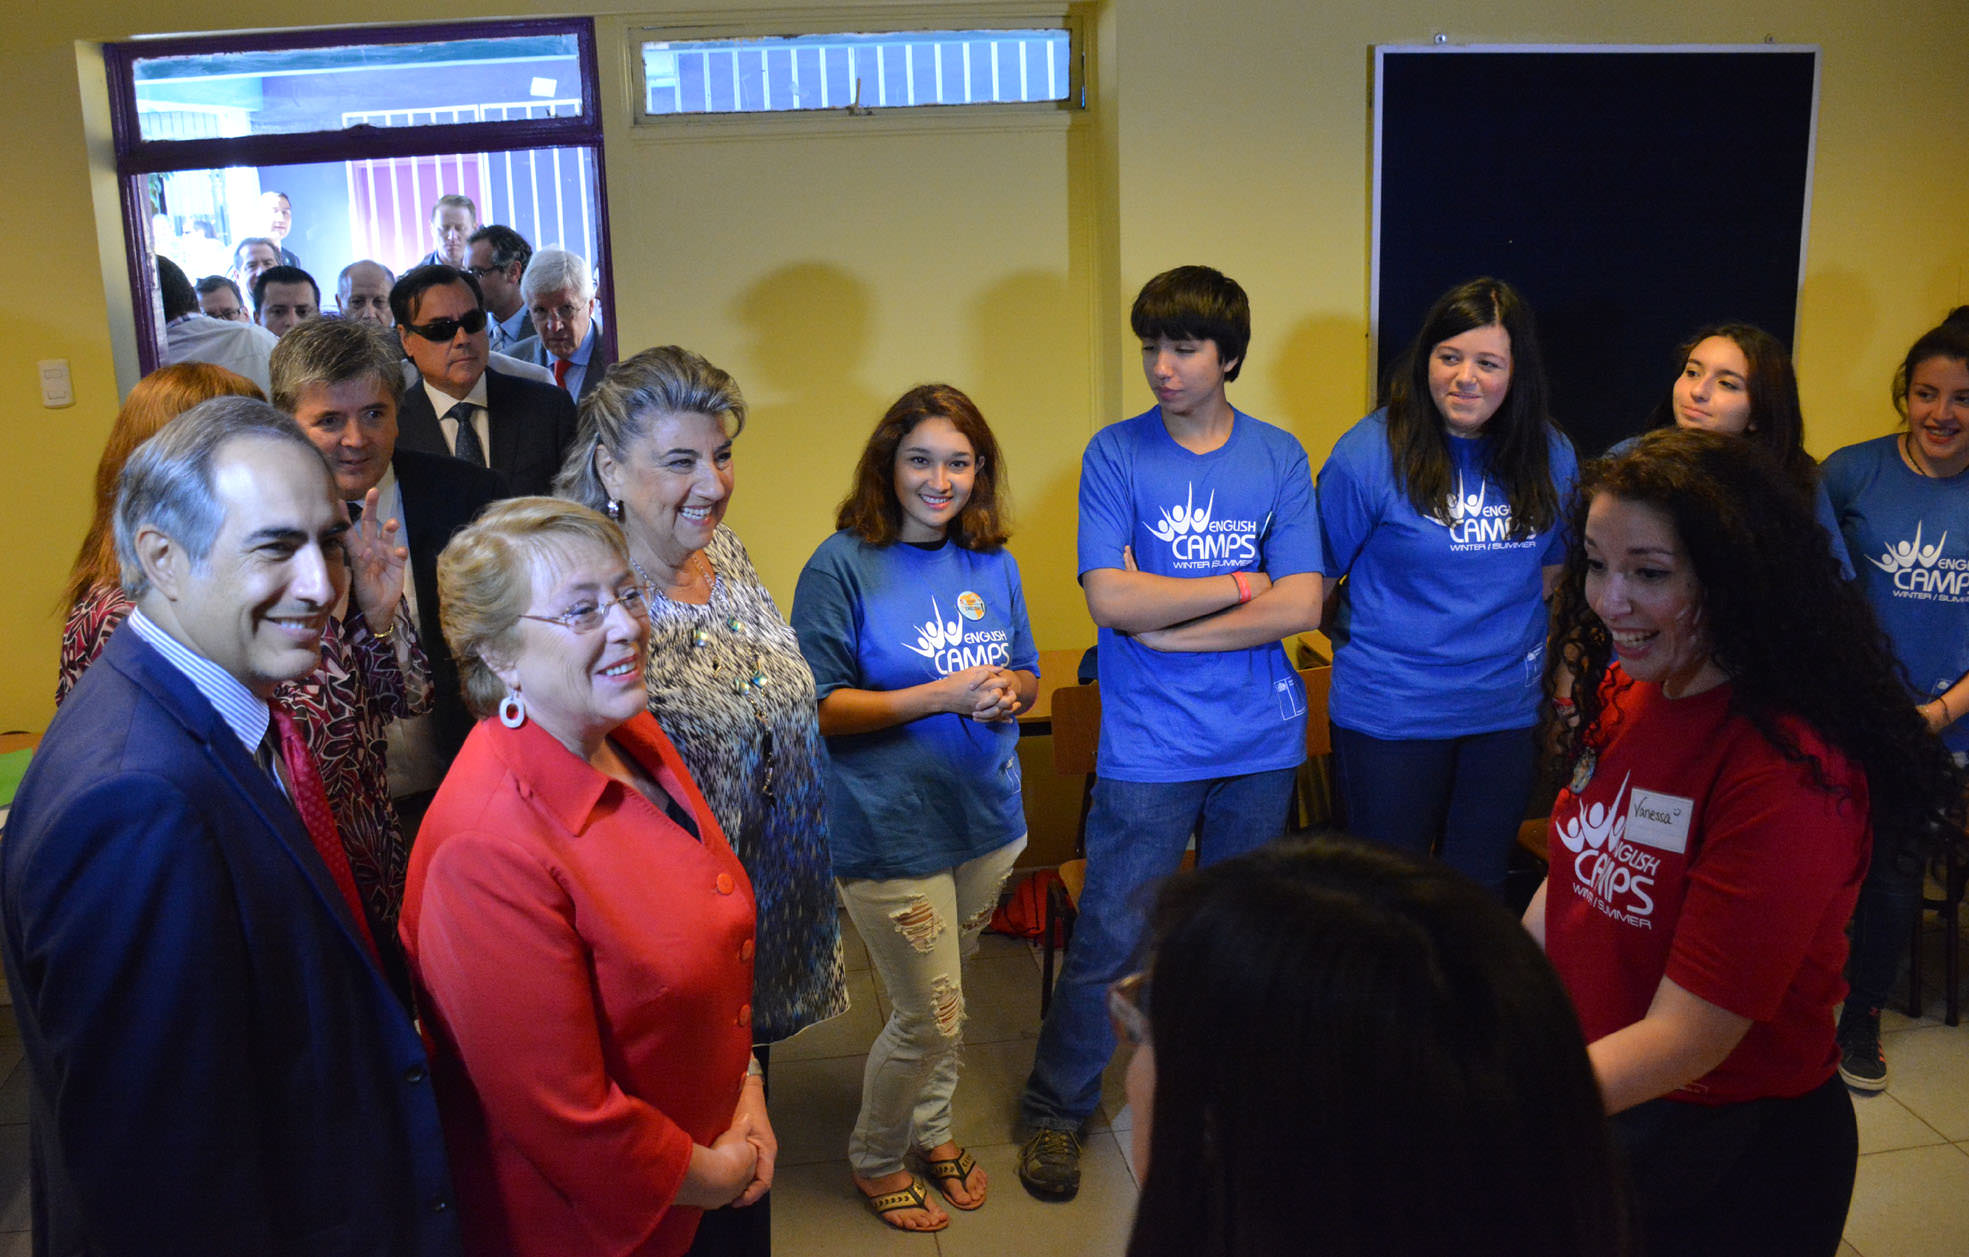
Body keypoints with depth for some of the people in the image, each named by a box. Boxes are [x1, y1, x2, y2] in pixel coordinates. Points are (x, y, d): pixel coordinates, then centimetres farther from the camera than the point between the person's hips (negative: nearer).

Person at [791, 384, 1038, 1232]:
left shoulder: (992, 564, 5)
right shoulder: (843, 566, -12)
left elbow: (1027, 675, 14)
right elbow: (818, 709, -14)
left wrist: (1008, 693, -10)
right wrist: (939, 696, -23)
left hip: (987, 816, 5)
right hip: (892, 829, -5)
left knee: (945, 996, 19)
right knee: (931, 1016, 1)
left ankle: (932, 1129, 43)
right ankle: (875, 1158, 28)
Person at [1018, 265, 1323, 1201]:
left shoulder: (1278, 456, 3)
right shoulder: (1116, 453, -3)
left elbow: (1299, 607, -6)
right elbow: (1109, 598, -13)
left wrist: (1165, 627, -11)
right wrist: (1237, 584, -7)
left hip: (1262, 739, 3)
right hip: (1150, 747, -2)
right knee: (1110, 940, 2)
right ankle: (1055, 1112, 20)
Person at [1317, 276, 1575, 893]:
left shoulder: (1551, 456, 2)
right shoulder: (1370, 453, -11)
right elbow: (1315, 581, -4)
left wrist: (1512, 644, 8)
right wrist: (1367, 647, -4)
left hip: (1506, 710, 4)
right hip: (1390, 714, -3)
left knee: (1479, 887, 14)